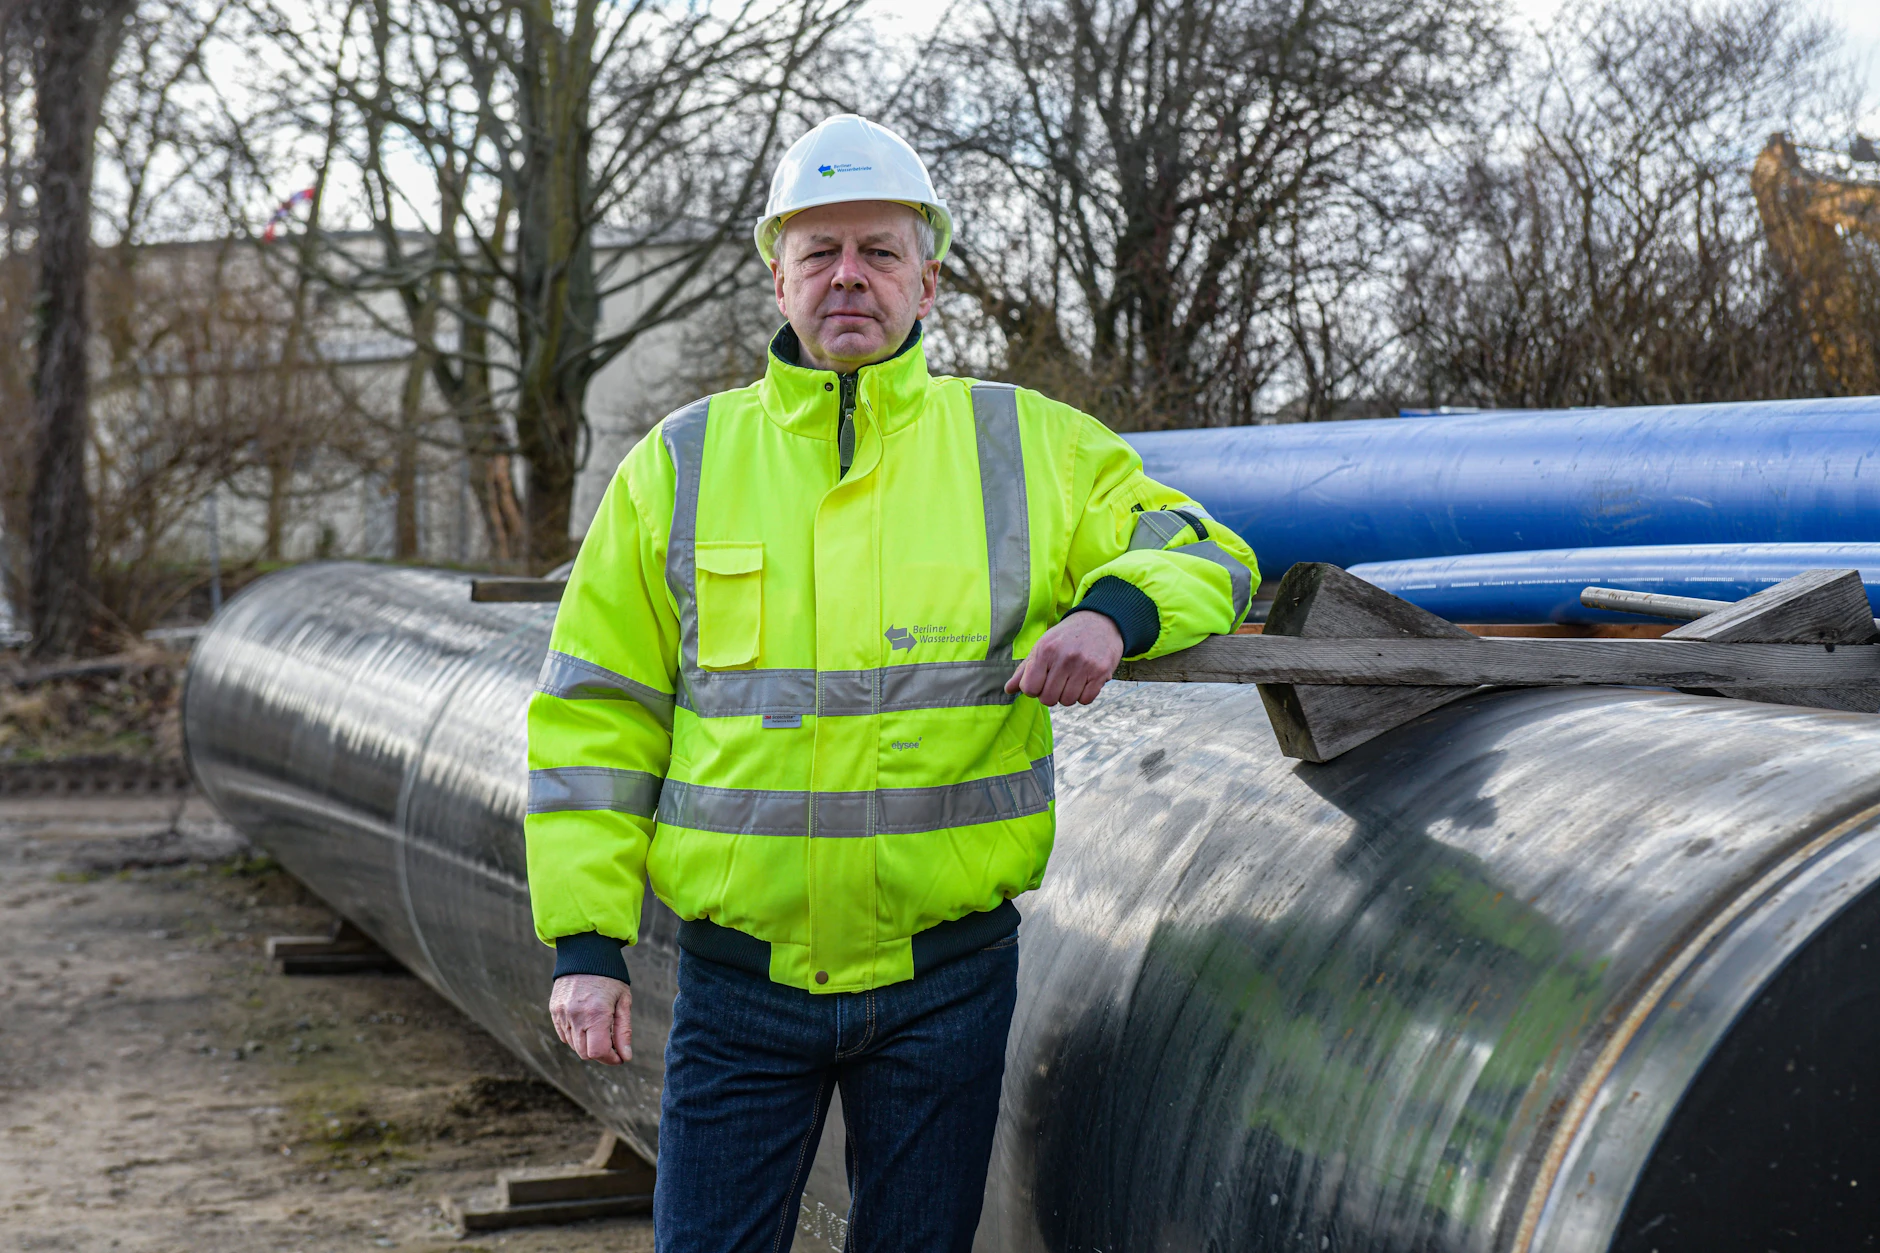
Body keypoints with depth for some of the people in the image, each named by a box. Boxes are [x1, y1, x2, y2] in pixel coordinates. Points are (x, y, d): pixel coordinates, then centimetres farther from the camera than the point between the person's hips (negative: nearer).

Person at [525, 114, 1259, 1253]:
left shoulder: (1030, 449, 3)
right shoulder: (682, 465, 4)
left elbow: (1204, 552, 8)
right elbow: (594, 712, 5)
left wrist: (1113, 609, -15)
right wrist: (586, 941, -1)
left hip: (946, 978, 0)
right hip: (740, 984, 0)